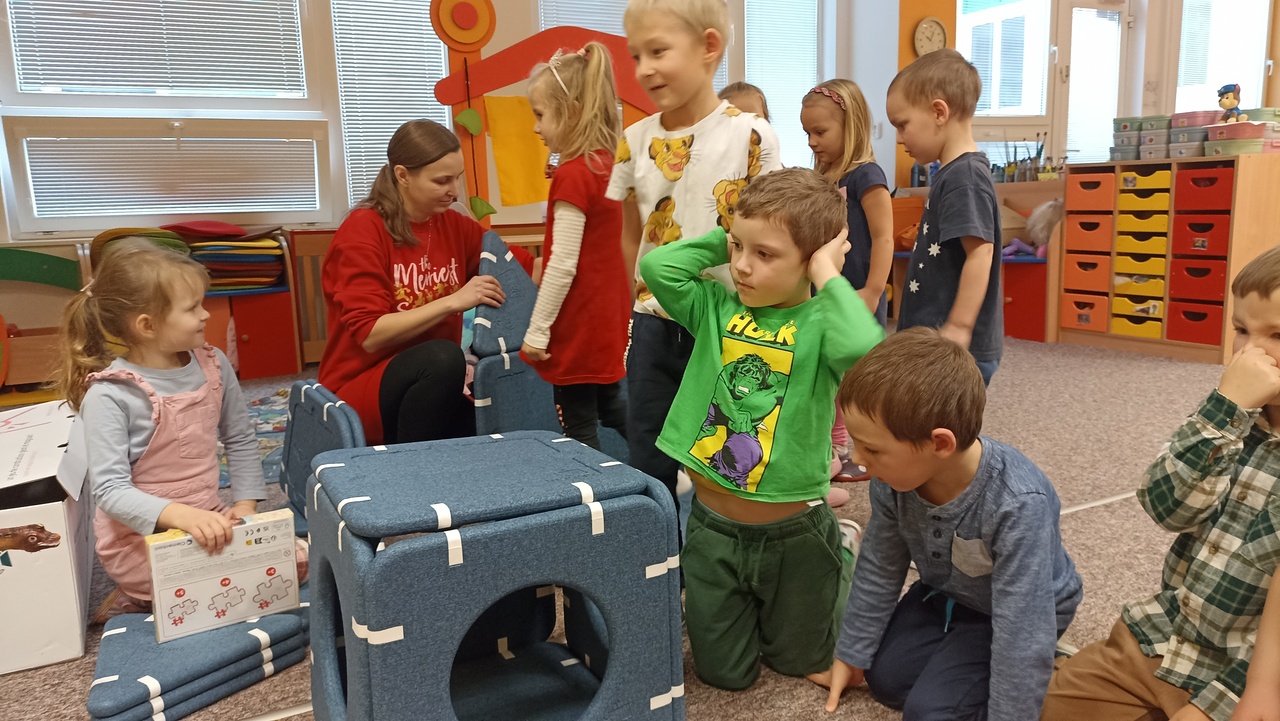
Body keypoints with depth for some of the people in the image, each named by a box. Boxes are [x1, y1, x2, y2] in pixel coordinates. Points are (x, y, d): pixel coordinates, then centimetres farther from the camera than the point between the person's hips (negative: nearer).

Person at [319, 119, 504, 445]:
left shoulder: (455, 225, 3)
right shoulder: (362, 231, -13)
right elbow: (370, 335, -20)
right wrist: (453, 301, -26)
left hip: (432, 383, 5)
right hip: (361, 387, -5)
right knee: (442, 356, -34)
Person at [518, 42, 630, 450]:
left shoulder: (572, 175, -19)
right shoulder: (608, 164, 6)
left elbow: (562, 265, -21)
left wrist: (537, 331, -14)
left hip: (578, 324, -9)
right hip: (609, 318, 9)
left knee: (579, 428, 3)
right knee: (610, 405, 24)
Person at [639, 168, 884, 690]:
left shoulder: (819, 322, -16)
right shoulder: (717, 306, -5)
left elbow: (863, 348, -38)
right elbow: (656, 266, -18)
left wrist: (828, 277, -25)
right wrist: (724, 238, -10)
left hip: (793, 533, -2)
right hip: (712, 527, 3)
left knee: (799, 661, 24)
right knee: (724, 672, 19)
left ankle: (839, 559, 49)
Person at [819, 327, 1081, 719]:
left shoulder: (1018, 505, -42)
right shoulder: (894, 473, -25)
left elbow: (1022, 631, -35)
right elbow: (879, 568, -7)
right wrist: (851, 653, 1)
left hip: (1015, 613, -5)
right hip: (944, 594, 5)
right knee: (885, 680, 4)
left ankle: (1027, 675, 10)